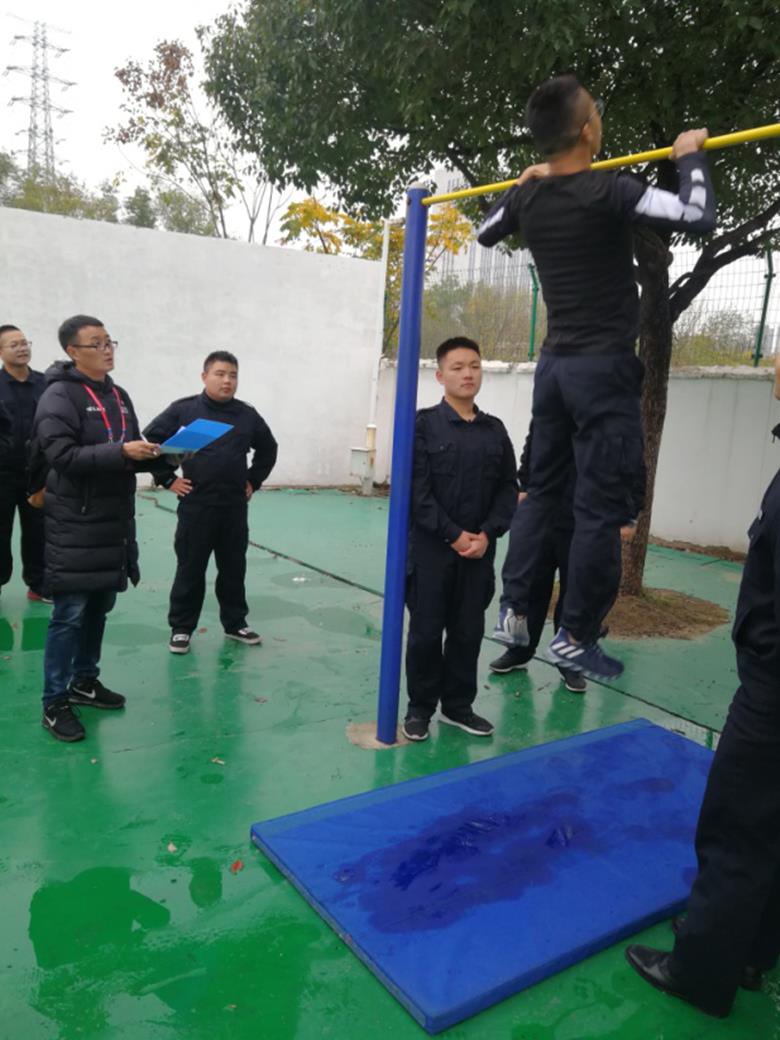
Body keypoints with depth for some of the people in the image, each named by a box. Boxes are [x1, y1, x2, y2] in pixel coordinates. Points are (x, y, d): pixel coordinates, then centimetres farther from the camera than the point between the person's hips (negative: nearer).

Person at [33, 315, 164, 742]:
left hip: (114, 521, 8)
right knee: (69, 613, -3)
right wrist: (120, 453, -26)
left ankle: (84, 682, 31)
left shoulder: (118, 396, 14)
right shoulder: (59, 396, -10)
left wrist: (153, 455, -2)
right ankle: (54, 703, 8)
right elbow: (61, 455, -20)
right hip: (74, 525, -7)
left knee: (100, 607, 15)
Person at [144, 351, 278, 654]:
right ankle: (181, 628, 18)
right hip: (195, 507, -3)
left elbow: (268, 449, 20)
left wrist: (253, 481, 12)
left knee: (234, 570, 13)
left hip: (235, 509, 3)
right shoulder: (183, 410, -4)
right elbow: (150, 440, -1)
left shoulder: (247, 415, 6)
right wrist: (168, 479, -3)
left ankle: (235, 623, 27)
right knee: (190, 570, 5)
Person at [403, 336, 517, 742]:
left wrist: (488, 533, -7)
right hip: (431, 548, -3)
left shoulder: (495, 430, 8)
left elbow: (508, 488, 7)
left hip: (479, 551, 4)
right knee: (426, 632, 5)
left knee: (469, 632, 10)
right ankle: (420, 707, 22)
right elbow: (416, 490, -11)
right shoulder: (423, 424, -4)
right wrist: (453, 535, -15)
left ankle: (458, 706, 26)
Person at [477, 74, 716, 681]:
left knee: (541, 490, 14)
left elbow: (485, 234, 25)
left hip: (555, 364, 7)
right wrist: (691, 157, 1)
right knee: (601, 507, -1)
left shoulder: (526, 199, 6)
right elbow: (698, 217, -16)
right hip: (604, 367, -7)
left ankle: (514, 613, 16)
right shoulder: (607, 192, -14)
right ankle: (575, 638, 6)